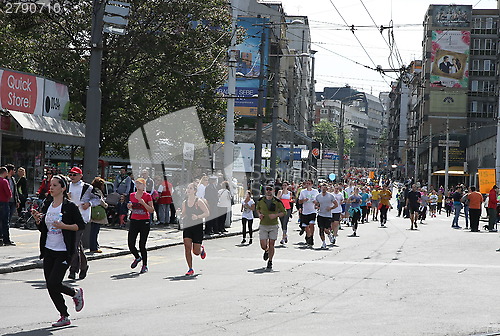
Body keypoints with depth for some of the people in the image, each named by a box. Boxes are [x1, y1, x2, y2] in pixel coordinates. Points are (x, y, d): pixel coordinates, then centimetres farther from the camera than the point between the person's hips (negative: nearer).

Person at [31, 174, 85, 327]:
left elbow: (81, 225, -9)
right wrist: (37, 219, -3)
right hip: (49, 251, 7)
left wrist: (64, 226, -20)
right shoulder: (46, 207, 10)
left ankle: (76, 293, 17)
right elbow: (42, 229, 16)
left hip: (63, 252, -6)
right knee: (50, 286, 4)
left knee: (53, 283, -13)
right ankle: (64, 316, 17)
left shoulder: (70, 206, -8)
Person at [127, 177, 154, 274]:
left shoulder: (147, 196, -4)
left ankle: (145, 265, 12)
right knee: (131, 244, -1)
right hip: (134, 221, 4)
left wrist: (143, 203, -19)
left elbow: (152, 210, -7)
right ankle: (137, 257, 30)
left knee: (142, 245, -5)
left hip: (144, 222, -4)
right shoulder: (132, 195, 10)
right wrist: (129, 206, 1)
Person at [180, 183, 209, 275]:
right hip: (187, 226, 3)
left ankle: (202, 249, 38)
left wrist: (198, 217, -22)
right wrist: (181, 214, -7)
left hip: (197, 227, -3)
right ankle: (190, 269, -3)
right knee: (187, 247, -12)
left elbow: (207, 213, -8)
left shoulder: (199, 201, -7)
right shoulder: (184, 203, 7)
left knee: (196, 252, -1)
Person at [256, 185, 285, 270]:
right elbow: (257, 208, 21)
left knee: (271, 245, 0)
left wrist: (276, 215, -14)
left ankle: (270, 262, 17)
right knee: (263, 246, -3)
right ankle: (267, 251, 33)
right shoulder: (261, 200, 1)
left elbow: (284, 212, 3)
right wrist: (259, 214, 0)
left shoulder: (277, 201, -4)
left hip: (273, 226, -1)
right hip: (263, 226, 1)